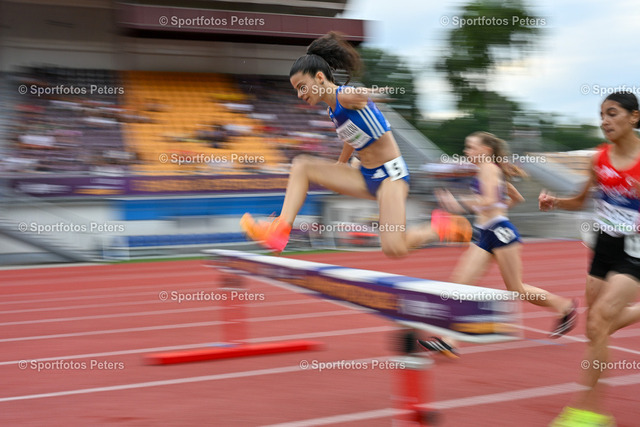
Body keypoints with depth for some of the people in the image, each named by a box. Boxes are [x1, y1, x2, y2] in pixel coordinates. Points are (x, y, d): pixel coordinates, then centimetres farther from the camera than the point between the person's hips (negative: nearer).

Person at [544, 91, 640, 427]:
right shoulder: (600, 157, 1)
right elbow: (580, 201, 14)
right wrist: (554, 201, -4)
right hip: (604, 247, 6)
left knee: (598, 320, -18)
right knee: (597, 327, 12)